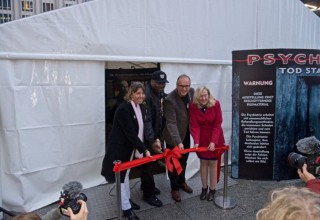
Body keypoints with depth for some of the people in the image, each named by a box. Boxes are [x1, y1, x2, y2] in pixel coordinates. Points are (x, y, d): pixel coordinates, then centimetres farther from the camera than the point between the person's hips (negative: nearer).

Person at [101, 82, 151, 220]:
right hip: (119, 147, -8)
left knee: (126, 173, 22)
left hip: (130, 146, 8)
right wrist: (144, 149, -24)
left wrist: (143, 149, -4)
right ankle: (126, 208, 18)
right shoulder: (123, 109, -24)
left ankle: (127, 199, 39)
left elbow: (141, 130, 2)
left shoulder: (142, 108, 0)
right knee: (121, 175, 5)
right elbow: (130, 132, -26)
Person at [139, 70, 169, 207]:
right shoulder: (147, 94, -23)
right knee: (147, 164, 4)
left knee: (151, 161, 20)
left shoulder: (160, 92, 4)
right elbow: (146, 120, -28)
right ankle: (148, 194, 19)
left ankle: (146, 185, 39)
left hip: (156, 133, 8)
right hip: (147, 136, -8)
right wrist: (152, 141, -30)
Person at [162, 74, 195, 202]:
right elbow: (171, 123, -31)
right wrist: (178, 141, -37)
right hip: (173, 137, -6)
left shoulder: (191, 92, -7)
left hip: (186, 134, 6)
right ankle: (174, 188, 27)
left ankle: (182, 182, 43)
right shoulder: (170, 100, -28)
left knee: (183, 161, 22)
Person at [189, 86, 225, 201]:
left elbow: (217, 124, -15)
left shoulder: (216, 104, -17)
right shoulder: (193, 106, -15)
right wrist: (196, 141, -28)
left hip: (215, 138, -1)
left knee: (212, 163, 7)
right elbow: (194, 126, -16)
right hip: (202, 139, 1)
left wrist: (213, 141, -22)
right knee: (203, 162, 11)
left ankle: (212, 190, 23)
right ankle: (204, 188, 28)